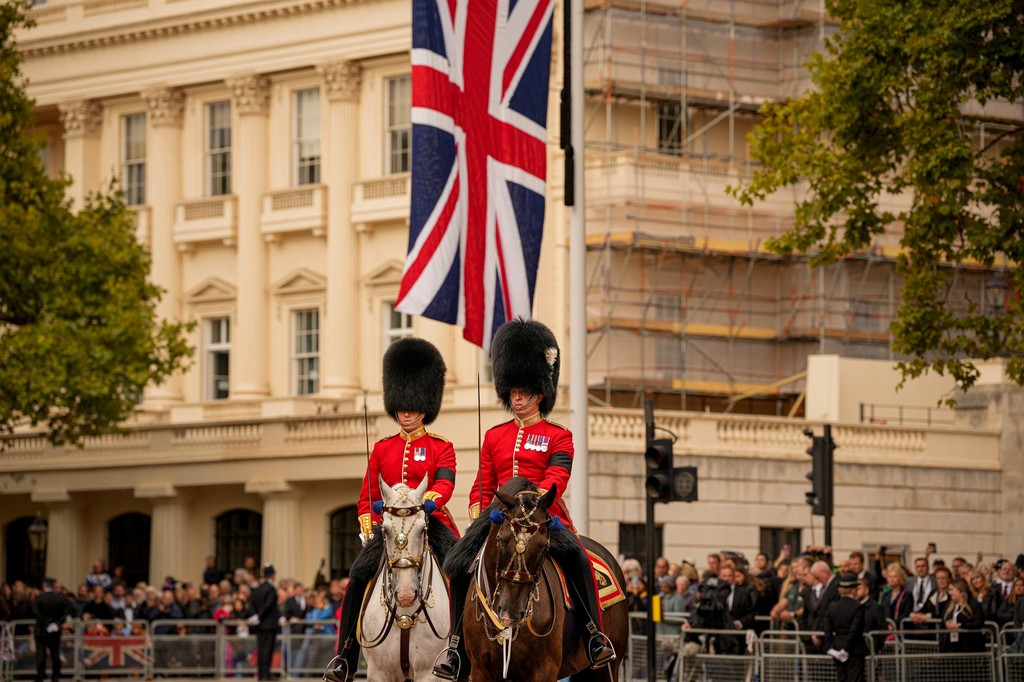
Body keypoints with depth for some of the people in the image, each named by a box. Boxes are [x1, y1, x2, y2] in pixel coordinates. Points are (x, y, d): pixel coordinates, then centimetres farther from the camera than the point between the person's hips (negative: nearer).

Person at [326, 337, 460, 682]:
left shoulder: (441, 448, 6)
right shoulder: (382, 449, 15)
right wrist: (368, 532, -2)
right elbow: (367, 498, 15)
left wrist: (426, 501, -33)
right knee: (359, 574, -21)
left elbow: (444, 484, -12)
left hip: (431, 524, -2)